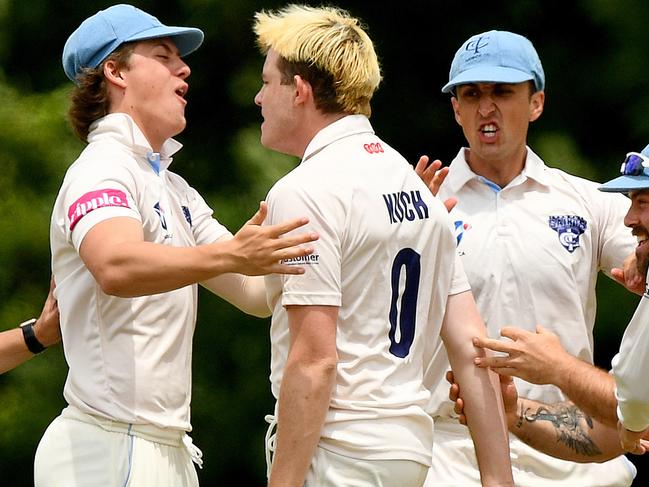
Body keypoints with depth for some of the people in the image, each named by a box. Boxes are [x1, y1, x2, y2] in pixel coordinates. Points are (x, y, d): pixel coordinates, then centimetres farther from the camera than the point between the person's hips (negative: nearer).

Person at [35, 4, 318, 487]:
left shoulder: (174, 189, 21)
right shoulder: (102, 168, -9)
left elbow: (258, 293, 15)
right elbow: (115, 267, -32)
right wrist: (229, 255, -45)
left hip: (168, 448, 9)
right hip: (109, 446, -9)